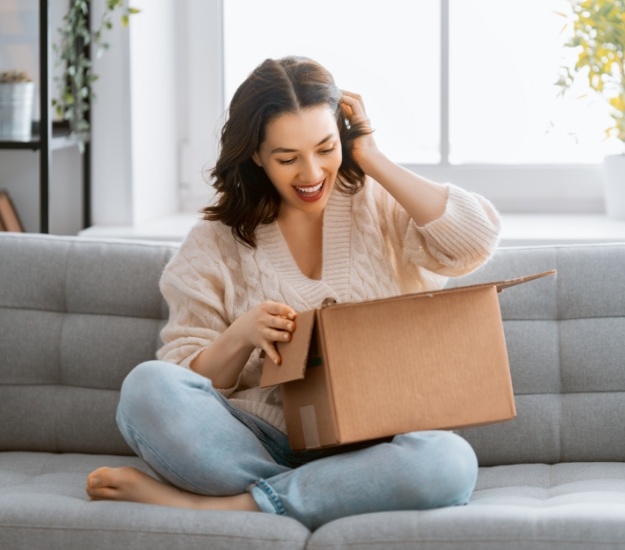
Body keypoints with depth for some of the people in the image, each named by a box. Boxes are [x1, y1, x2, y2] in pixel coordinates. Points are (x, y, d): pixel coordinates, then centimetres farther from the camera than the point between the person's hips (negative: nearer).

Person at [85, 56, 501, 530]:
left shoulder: (381, 206, 9)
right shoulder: (216, 243, 9)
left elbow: (477, 240, -10)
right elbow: (190, 383, 7)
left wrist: (374, 160, -3)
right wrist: (240, 336, -14)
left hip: (369, 447, 0)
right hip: (260, 443, 0)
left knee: (449, 462, -36)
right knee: (148, 388, -27)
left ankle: (208, 505, -25)